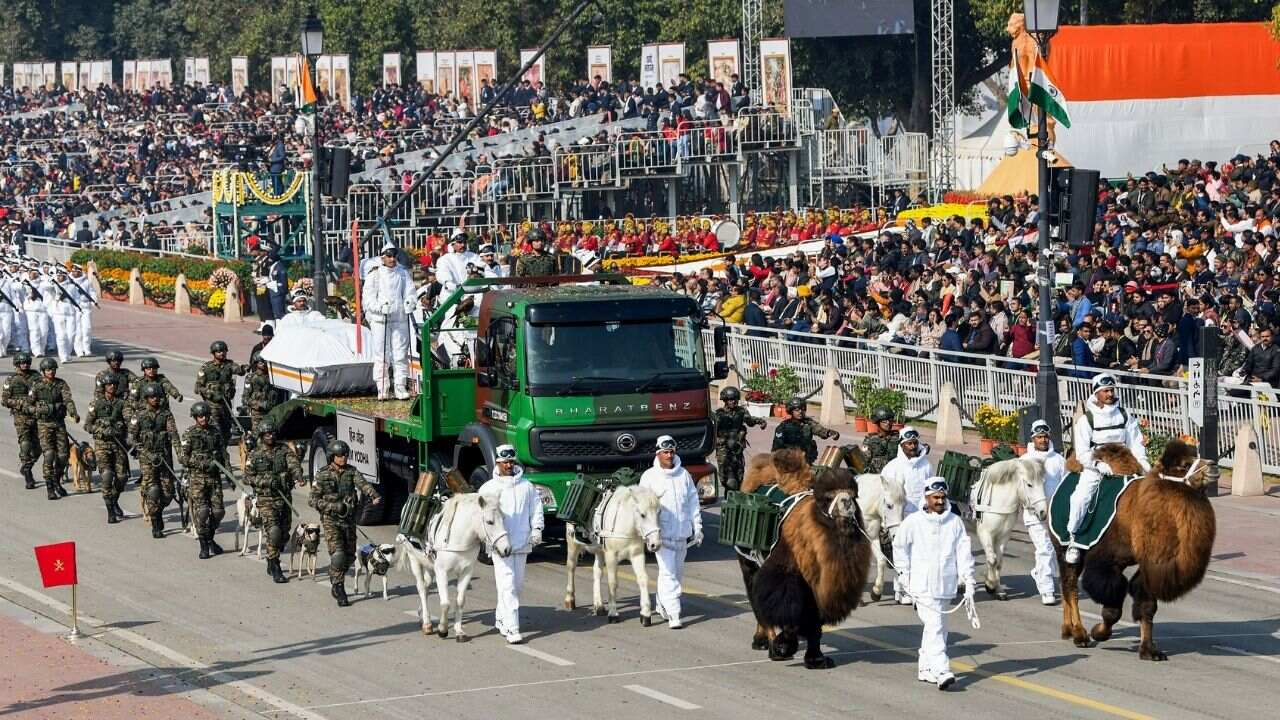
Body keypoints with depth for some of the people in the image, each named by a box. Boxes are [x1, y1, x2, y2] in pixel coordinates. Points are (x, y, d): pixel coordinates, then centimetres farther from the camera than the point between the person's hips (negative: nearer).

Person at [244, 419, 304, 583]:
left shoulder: (284, 450, 5)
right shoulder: (255, 455, 2)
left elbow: (294, 465, -11)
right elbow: (247, 477, 0)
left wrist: (298, 478, -32)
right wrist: (265, 481, -16)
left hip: (285, 498, 3)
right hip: (266, 500, -3)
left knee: (284, 534, 10)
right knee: (273, 532, -16)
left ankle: (272, 563, 32)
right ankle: (275, 570, -12)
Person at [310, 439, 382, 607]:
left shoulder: (352, 472, 4)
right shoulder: (322, 475, -3)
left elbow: (364, 485, -12)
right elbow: (313, 500, -3)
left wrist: (375, 496, -32)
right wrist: (331, 506, -17)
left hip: (349, 519, 4)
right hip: (331, 519, -4)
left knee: (349, 555, 9)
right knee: (338, 554, -15)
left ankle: (336, 580, 32)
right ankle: (338, 587, -3)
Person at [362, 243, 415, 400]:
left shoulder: (403, 274, 14)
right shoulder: (374, 275, 5)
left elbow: (409, 292, 11)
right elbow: (368, 298, 0)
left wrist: (409, 303, -11)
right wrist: (380, 307, -17)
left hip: (400, 319, 2)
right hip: (379, 320, -2)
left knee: (401, 354, -1)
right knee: (381, 356, -3)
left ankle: (401, 388, 2)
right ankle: (382, 389, 1)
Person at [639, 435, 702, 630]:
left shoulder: (684, 475, 9)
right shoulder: (649, 477, -1)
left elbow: (693, 502, 13)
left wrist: (697, 528, 9)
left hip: (682, 533, 5)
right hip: (662, 532, -4)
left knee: (678, 571, 13)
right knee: (668, 572, -11)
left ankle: (662, 605, 31)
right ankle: (673, 615, -15)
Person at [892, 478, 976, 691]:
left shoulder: (955, 522, 4)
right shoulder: (913, 522, -3)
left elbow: (964, 551, 4)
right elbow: (899, 546, 8)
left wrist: (968, 579, -4)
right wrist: (905, 574, 5)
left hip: (945, 584, 4)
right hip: (922, 584, -4)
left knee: (936, 627, 11)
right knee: (935, 627, -14)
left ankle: (925, 668, 25)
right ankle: (942, 672, -21)